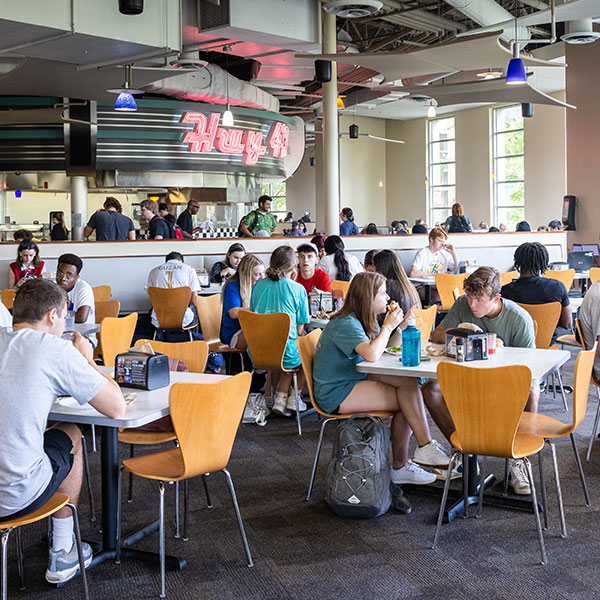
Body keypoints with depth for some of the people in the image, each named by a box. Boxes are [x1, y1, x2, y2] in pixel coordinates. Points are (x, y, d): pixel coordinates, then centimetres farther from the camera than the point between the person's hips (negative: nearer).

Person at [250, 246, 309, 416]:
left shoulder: (258, 285, 6)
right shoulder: (298, 289, -5)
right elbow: (299, 329, -3)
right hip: (285, 353, -4)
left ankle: (281, 397, 17)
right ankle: (294, 397, 26)